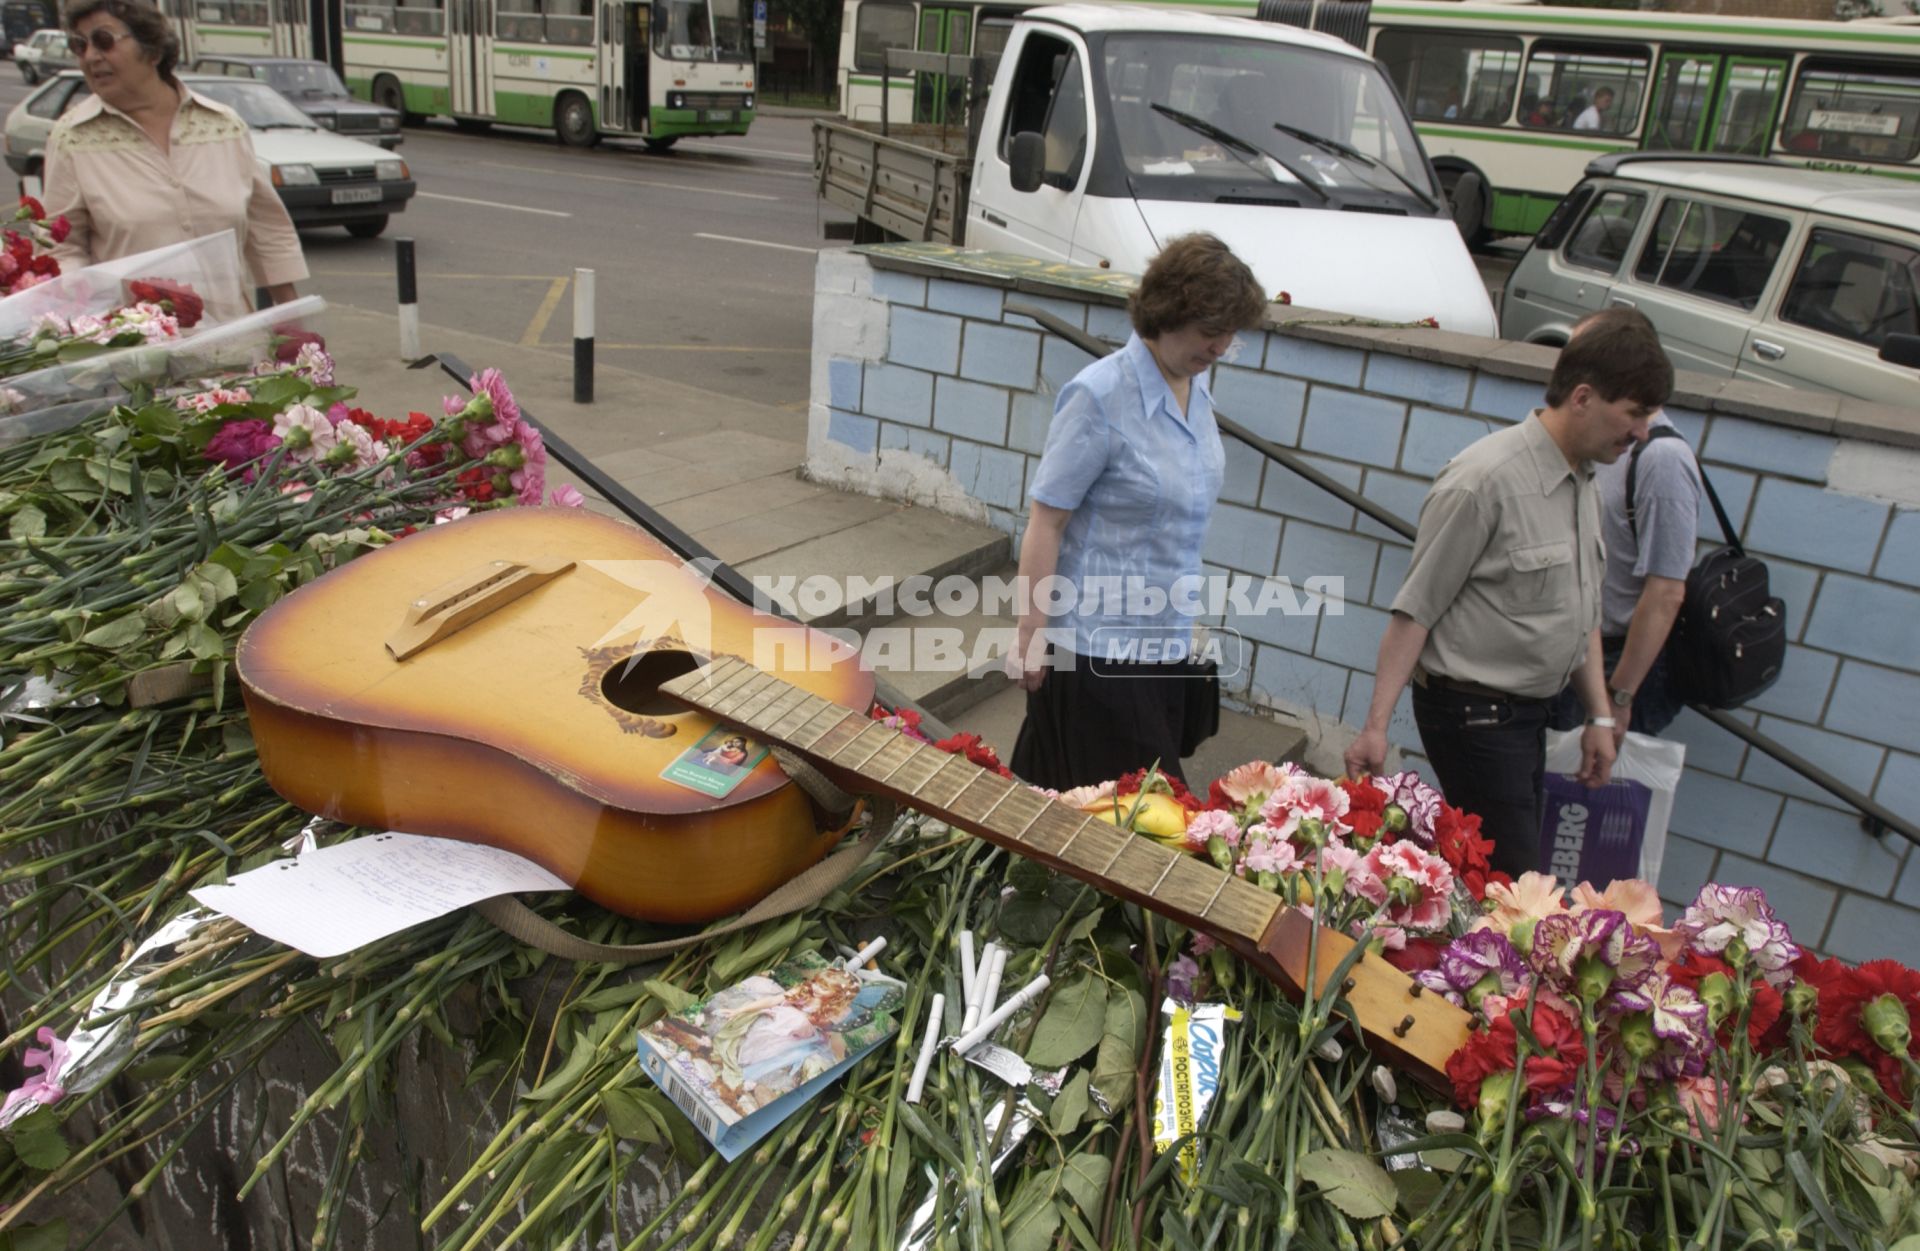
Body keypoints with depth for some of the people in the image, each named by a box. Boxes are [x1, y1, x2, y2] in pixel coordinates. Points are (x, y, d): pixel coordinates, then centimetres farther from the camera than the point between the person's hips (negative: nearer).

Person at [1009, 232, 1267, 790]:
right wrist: (1031, 634, -17)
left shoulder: (1196, 390, 5)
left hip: (1165, 640, 8)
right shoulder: (1099, 396, -18)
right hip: (1098, 646, -7)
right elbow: (1046, 520, -17)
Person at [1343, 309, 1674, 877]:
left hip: (1528, 713, 9)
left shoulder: (1584, 485, 10)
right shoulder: (1487, 480, -19)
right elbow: (1416, 610, -19)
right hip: (1473, 715, -9)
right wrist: (1376, 725, -21)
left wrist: (1600, 715, 17)